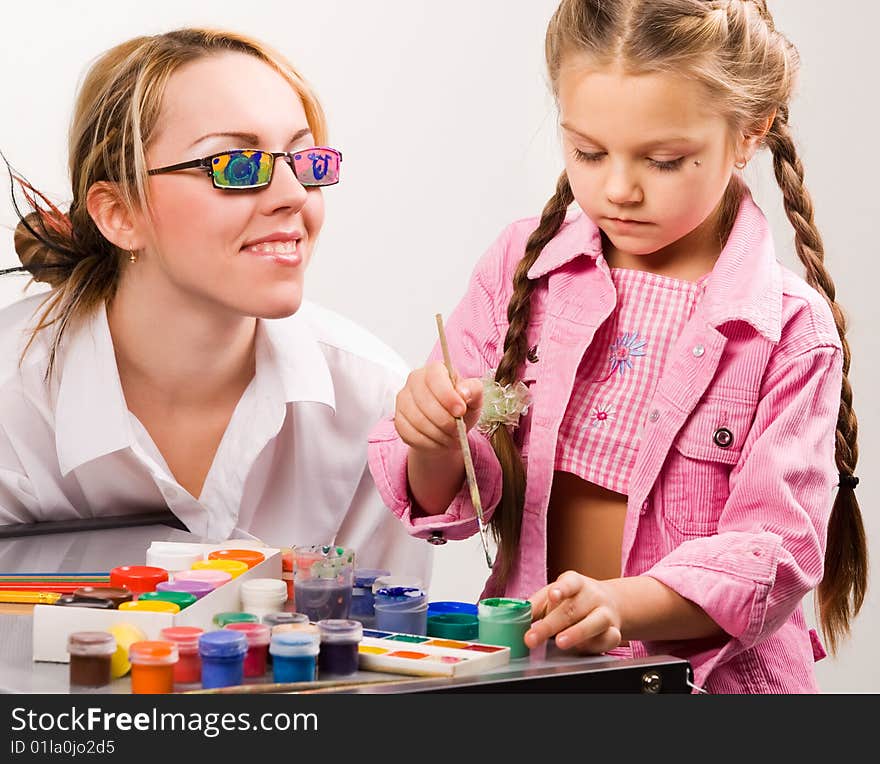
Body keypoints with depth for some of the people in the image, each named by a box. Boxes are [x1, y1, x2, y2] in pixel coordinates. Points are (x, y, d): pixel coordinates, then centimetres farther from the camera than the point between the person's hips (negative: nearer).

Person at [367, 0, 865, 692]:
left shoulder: (792, 330, -4)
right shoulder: (522, 266, 5)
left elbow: (774, 551, -10)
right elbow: (450, 500, 7)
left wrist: (618, 606, -27)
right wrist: (437, 444, -17)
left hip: (709, 675, -5)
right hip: (527, 661, 5)